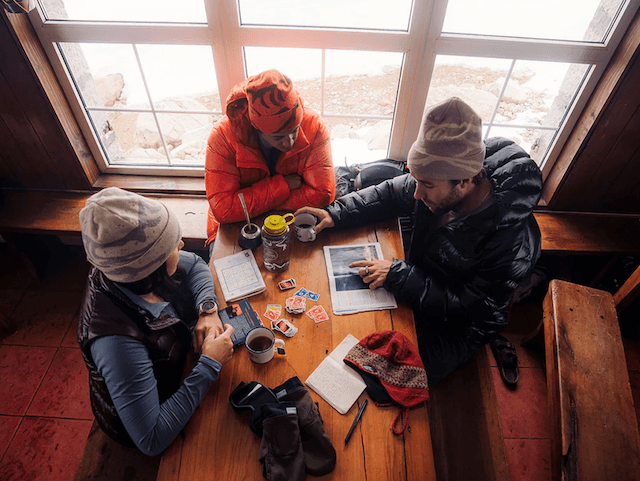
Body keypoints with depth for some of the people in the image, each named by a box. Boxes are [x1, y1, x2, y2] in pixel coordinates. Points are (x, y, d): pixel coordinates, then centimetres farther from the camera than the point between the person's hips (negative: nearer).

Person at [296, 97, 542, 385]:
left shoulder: (513, 243, -36)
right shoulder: (440, 181, -21)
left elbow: (467, 308, -28)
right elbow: (391, 193, -3)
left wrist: (398, 276, -31)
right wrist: (336, 214, -14)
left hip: (456, 325, -5)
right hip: (419, 281, 5)